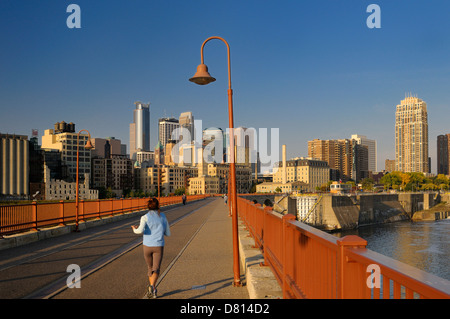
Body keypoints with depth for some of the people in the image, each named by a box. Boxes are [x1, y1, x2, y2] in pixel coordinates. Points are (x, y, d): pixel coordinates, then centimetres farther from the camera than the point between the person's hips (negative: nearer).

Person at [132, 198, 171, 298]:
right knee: (156, 269, -5)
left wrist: (134, 229, 2)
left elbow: (140, 230, -21)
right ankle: (151, 287, -32)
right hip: (158, 246, -1)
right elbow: (168, 233, 9)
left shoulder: (145, 217, -4)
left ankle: (153, 290, 32)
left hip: (147, 246, 1)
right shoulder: (163, 216, 5)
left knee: (150, 267, 21)